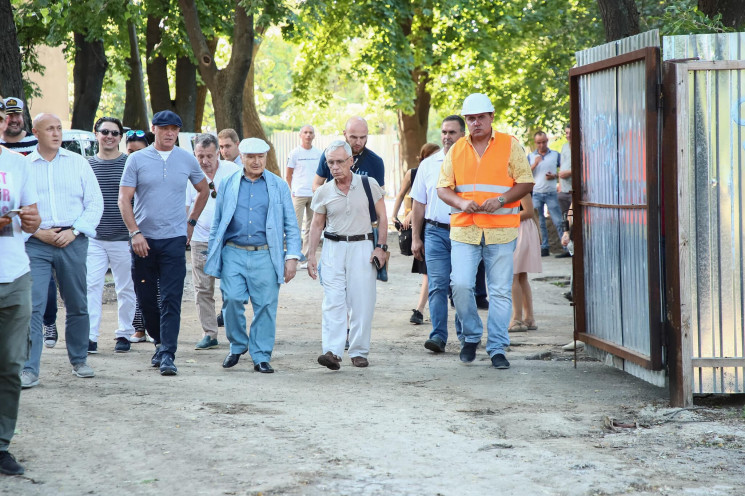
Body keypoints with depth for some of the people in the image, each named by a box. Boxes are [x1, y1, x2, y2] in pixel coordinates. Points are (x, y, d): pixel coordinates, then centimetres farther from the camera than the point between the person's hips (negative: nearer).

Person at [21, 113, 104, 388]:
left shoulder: (78, 163, 8)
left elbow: (95, 203, 5)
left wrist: (75, 231, -7)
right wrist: (37, 232, -9)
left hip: (72, 241, 2)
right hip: (35, 243, -1)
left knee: (77, 304, 9)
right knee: (32, 305, -10)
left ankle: (79, 360, 25)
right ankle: (29, 370, -11)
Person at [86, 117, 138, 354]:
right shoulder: (87, 165, 7)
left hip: (123, 238, -1)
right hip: (94, 238, 2)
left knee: (126, 289, 7)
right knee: (92, 286, -6)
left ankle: (124, 334, 17)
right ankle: (90, 337, -6)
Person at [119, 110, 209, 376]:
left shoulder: (187, 160, 7)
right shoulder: (137, 160, 2)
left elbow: (203, 190, 23)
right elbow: (124, 198, -1)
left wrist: (191, 222, 15)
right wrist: (135, 232, -12)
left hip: (174, 240, 0)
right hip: (143, 240, 0)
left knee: (171, 300, -9)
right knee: (145, 298, 7)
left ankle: (167, 355, -11)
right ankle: (160, 342, 29)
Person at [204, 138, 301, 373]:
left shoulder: (279, 187, 9)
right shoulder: (228, 186, 11)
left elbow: (291, 225, 9)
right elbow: (217, 224, 14)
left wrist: (292, 257, -1)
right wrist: (213, 259, 9)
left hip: (265, 256, 0)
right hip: (233, 254, 0)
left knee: (265, 306, -2)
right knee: (232, 300, -11)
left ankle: (261, 357, 8)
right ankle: (237, 345, 13)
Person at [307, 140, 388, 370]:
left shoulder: (369, 184, -1)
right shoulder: (323, 192, 5)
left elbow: (382, 217, 4)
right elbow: (316, 224, 13)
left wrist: (381, 247, -4)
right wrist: (311, 255, 7)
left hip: (362, 247, -1)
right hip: (333, 248, 1)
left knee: (362, 303, 0)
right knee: (333, 302, -8)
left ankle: (359, 351, 9)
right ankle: (332, 351, -15)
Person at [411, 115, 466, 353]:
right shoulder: (428, 165, 10)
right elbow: (418, 203, 13)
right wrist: (416, 238, 9)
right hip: (436, 232, 1)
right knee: (437, 285, -8)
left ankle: (465, 334, 17)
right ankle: (438, 336, -10)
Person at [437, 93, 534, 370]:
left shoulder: (510, 145, 3)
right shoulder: (456, 150, 11)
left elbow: (526, 183, 1)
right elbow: (443, 187, 11)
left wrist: (500, 201, -14)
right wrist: (461, 203, -10)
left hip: (500, 231, -2)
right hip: (464, 229, 2)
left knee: (500, 291, 0)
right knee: (460, 284, -10)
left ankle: (497, 349, 8)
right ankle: (471, 337, 12)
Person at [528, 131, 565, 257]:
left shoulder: (555, 155, 8)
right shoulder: (530, 156, 11)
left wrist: (554, 176, -8)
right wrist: (535, 164, -10)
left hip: (551, 193, -2)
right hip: (536, 194, 2)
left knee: (558, 221, -7)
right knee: (539, 223, 2)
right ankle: (544, 248, 7)